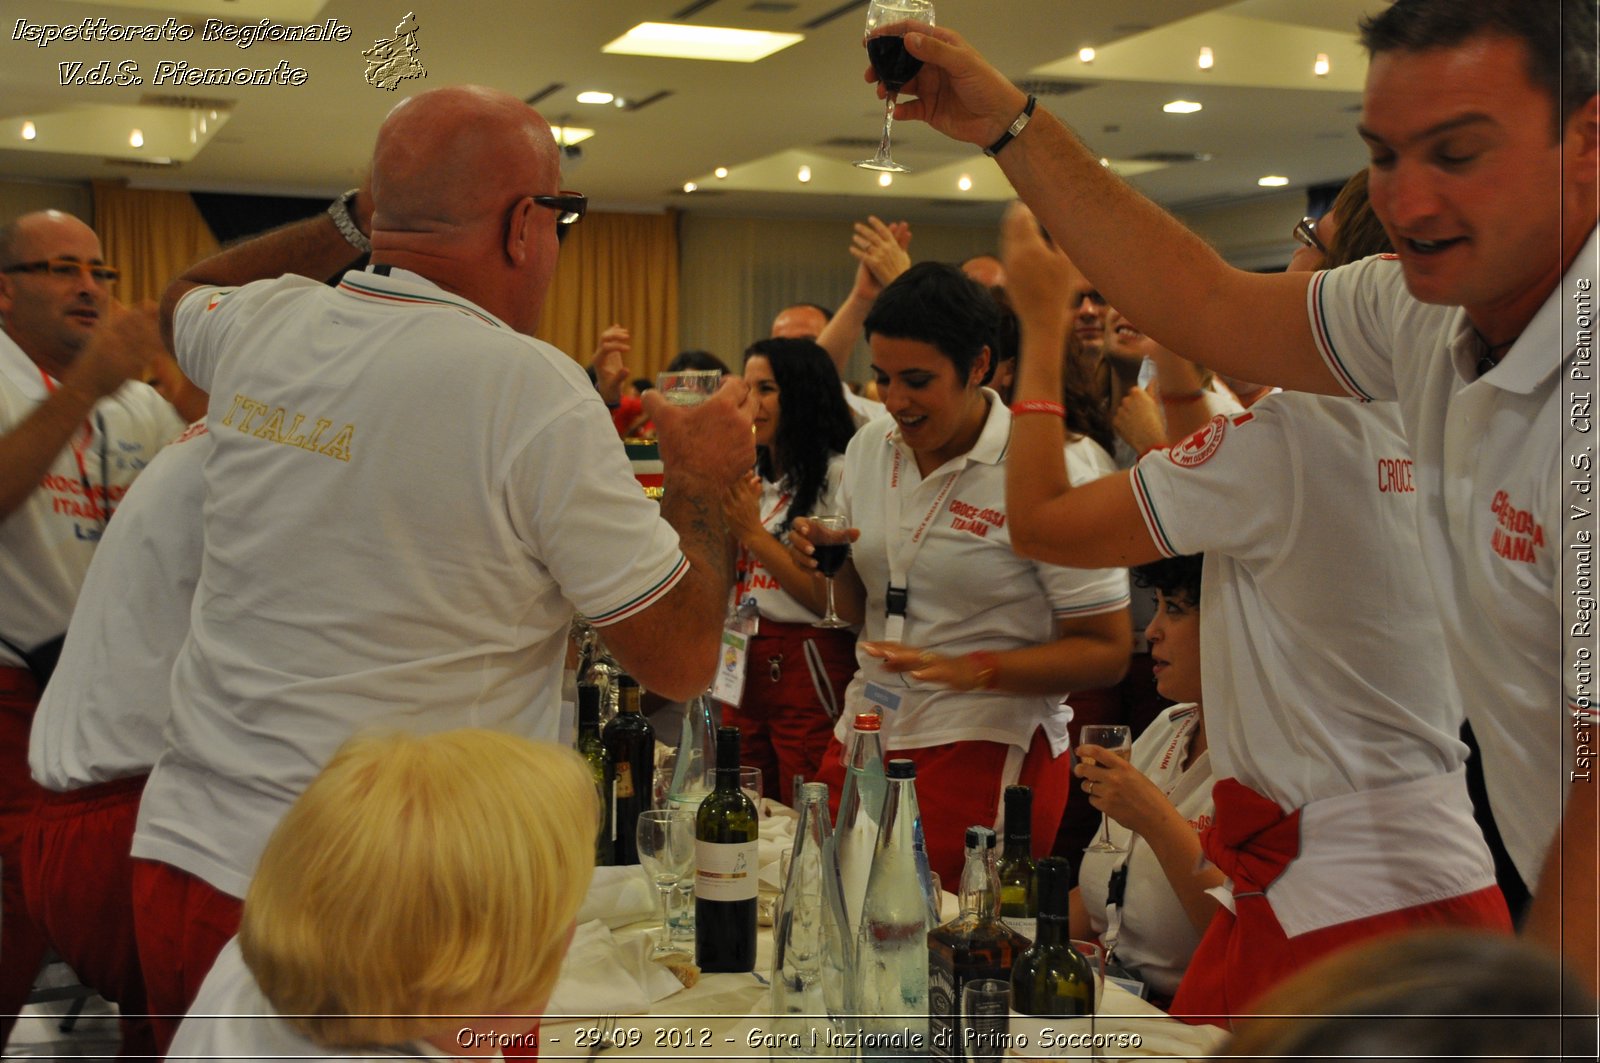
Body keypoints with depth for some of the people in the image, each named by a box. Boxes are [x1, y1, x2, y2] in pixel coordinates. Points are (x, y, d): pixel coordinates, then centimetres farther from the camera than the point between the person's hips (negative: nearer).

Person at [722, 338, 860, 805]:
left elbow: (833, 599, -16)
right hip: (743, 666, 7)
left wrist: (753, 531, -13)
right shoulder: (750, 477, 14)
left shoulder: (838, 476, -10)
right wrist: (723, 520, 0)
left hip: (811, 672, -7)